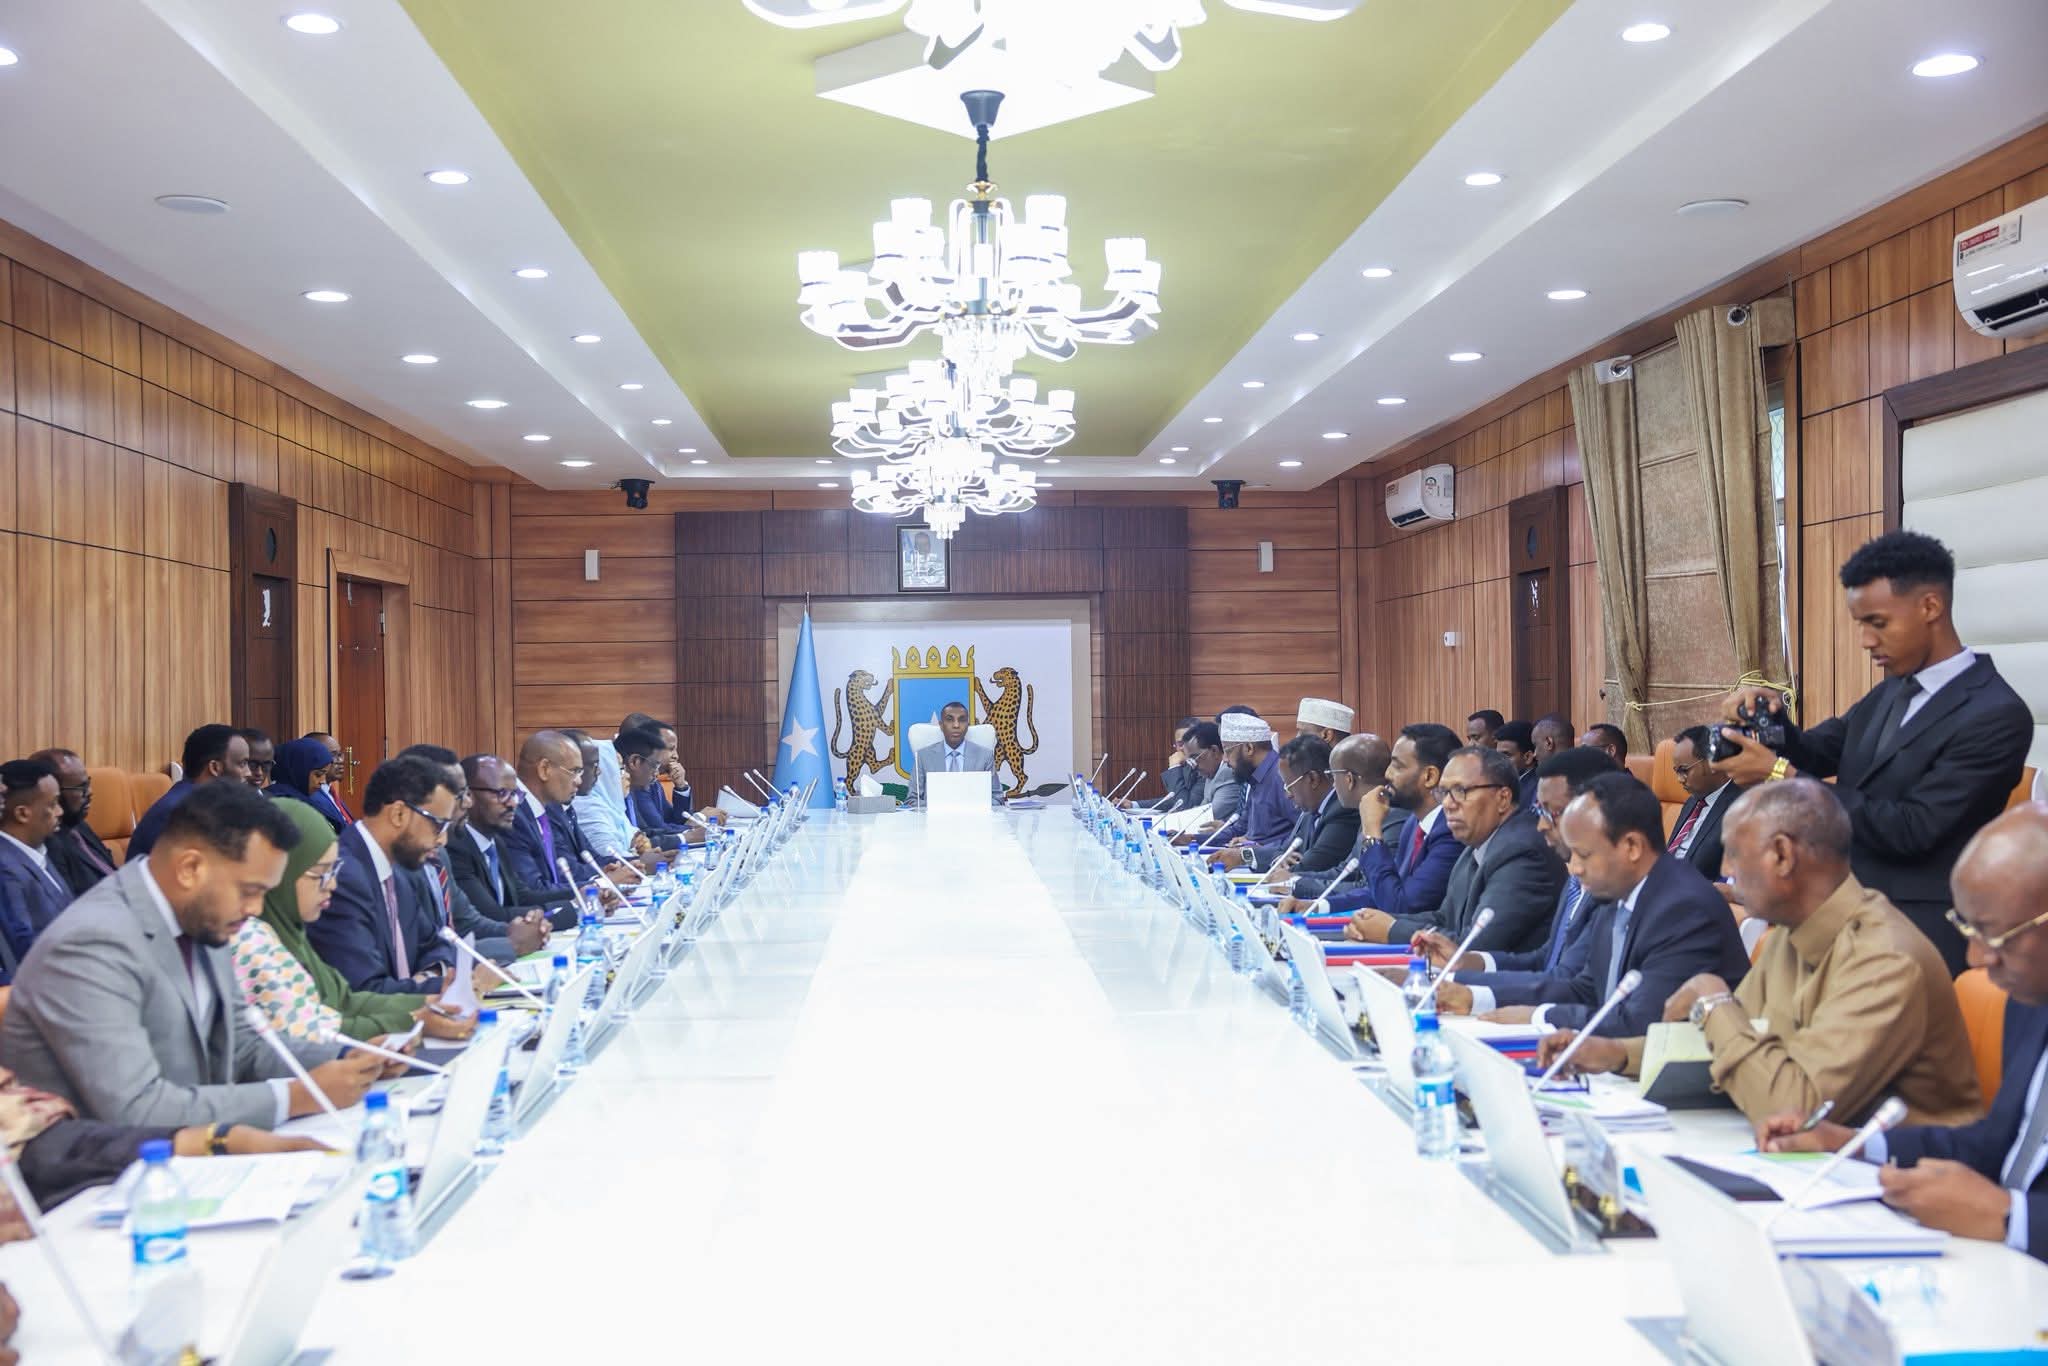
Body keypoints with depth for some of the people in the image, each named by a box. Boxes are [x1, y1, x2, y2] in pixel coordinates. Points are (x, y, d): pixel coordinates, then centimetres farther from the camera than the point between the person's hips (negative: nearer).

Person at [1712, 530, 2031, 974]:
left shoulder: (1996, 715, -18)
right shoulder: (1891, 691, 8)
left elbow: (1910, 830, -22)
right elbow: (1816, 753, 15)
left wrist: (1782, 776, -23)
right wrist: (1770, 714, -8)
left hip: (1920, 938, -7)